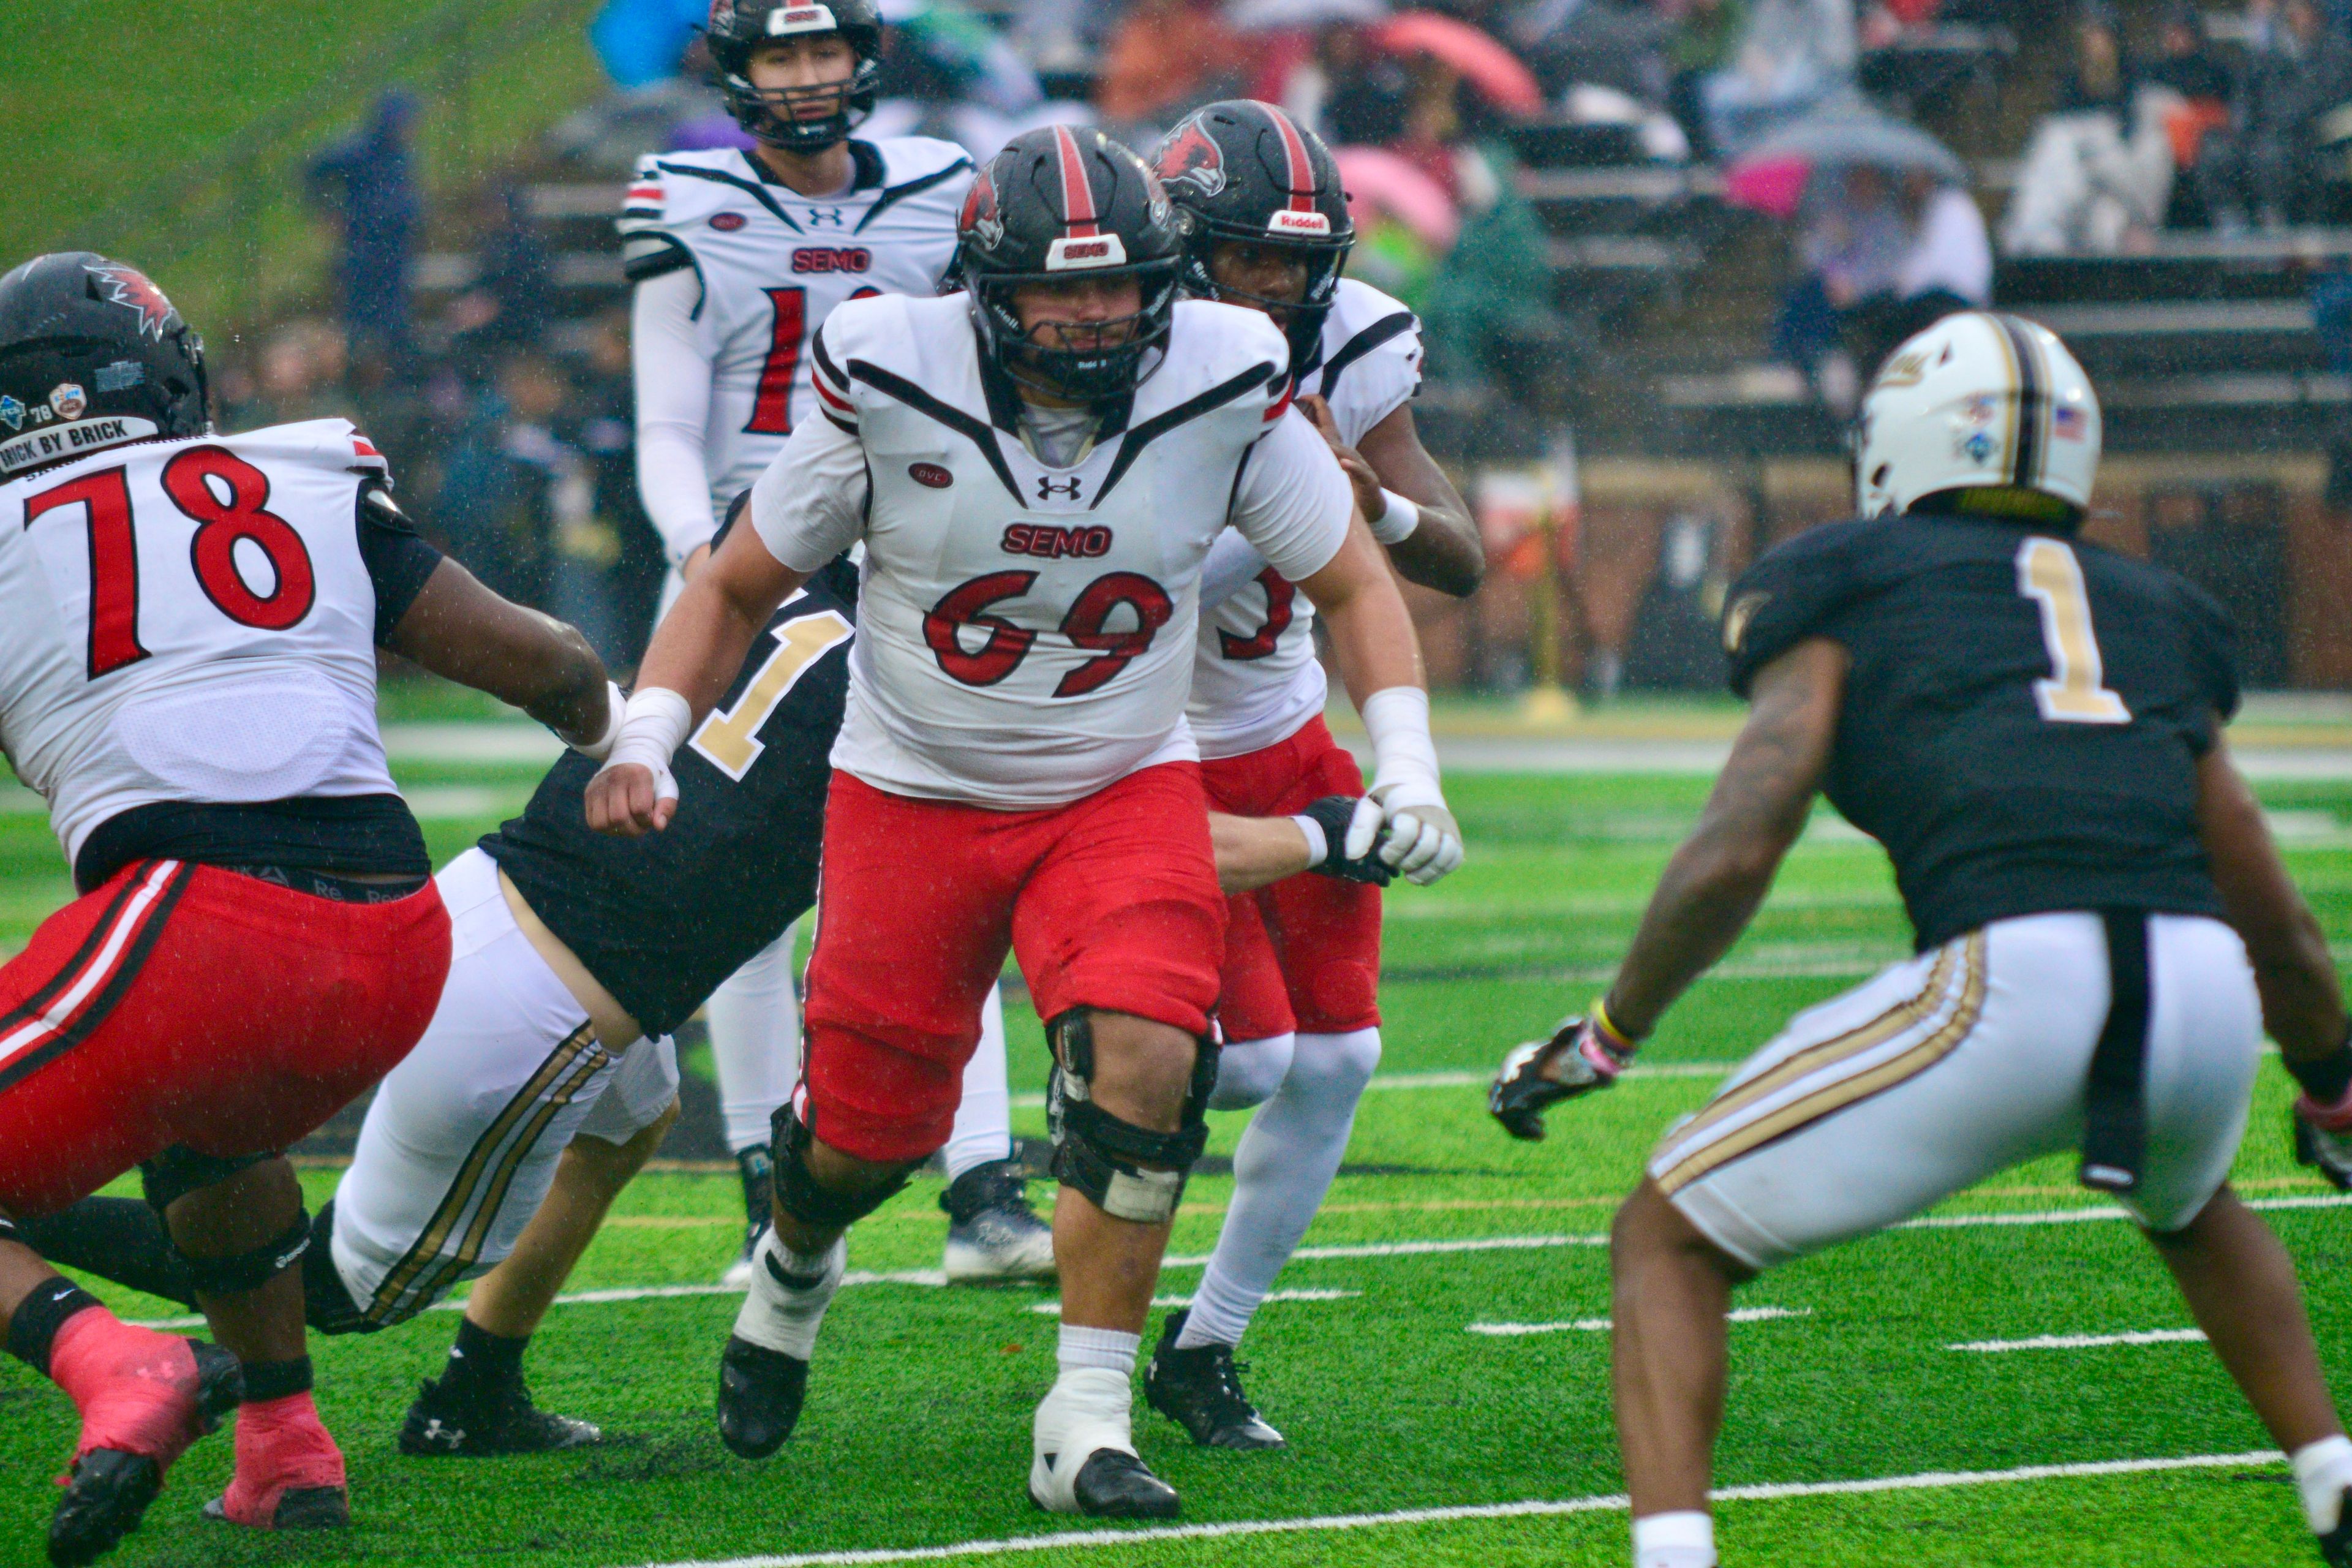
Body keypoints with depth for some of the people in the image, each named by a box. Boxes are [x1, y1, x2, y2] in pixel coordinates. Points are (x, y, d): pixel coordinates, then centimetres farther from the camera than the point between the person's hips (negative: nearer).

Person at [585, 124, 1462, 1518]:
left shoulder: (1220, 385, -15)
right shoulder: (892, 386, -18)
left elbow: (1352, 581, -1)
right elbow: (740, 586, -3)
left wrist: (1407, 771, -13)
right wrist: (647, 738, -17)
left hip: (1123, 788, 0)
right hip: (914, 793, 0)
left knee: (1146, 1065, -24)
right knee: (870, 1131, 5)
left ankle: (1088, 1424, -13)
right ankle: (795, 1269, 44)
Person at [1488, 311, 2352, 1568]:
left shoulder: (1847, 590, 17)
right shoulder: (2155, 616, 29)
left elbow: (1735, 852, 3)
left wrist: (1605, 1037, 17)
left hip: (2011, 979, -5)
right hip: (2203, 991, 5)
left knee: (1666, 1241, 11)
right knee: (2189, 1204, 41)